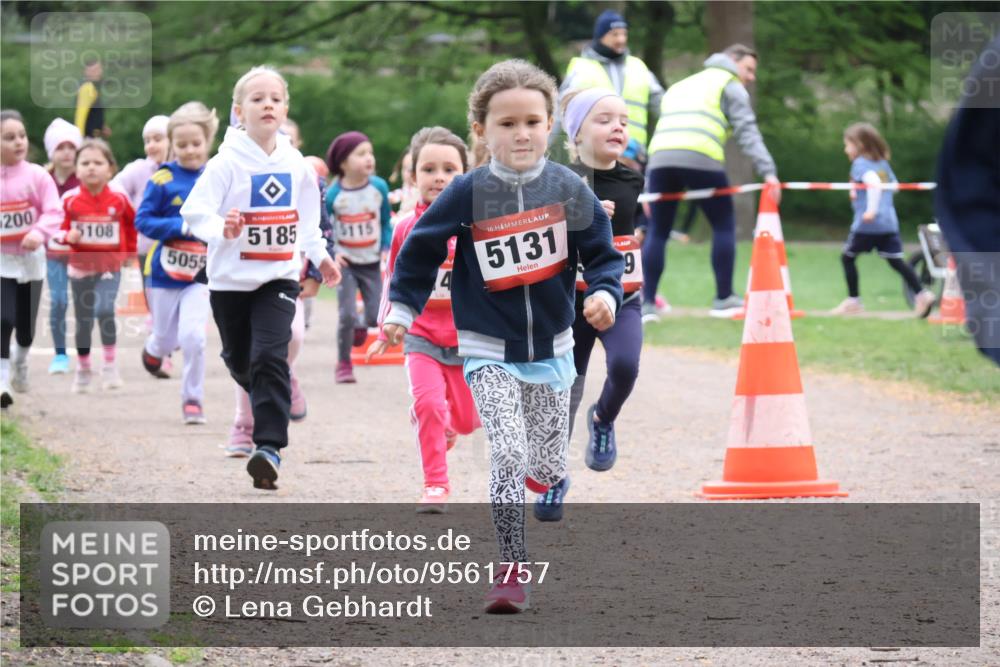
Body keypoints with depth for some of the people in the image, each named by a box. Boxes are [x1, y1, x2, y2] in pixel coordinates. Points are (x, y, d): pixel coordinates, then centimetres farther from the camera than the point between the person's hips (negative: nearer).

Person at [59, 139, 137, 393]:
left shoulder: (118, 200, -7)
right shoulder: (71, 201, -6)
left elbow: (132, 223, 11)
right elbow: (63, 229, 6)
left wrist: (130, 250, 13)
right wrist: (68, 236, -16)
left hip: (109, 267, -2)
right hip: (80, 267, 2)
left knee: (104, 310, -25)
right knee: (83, 321, 11)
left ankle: (110, 366, -14)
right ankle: (83, 370, 30)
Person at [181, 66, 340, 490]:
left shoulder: (295, 164, 2)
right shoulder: (227, 163, -11)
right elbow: (194, 210, -19)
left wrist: (319, 255, 21)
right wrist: (221, 229, -38)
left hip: (280, 277, 1)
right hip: (230, 279, -1)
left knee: (271, 357, -16)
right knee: (239, 358, 14)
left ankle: (270, 447, -20)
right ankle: (261, 399, 49)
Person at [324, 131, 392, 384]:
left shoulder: (379, 187, -8)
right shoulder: (333, 194, -14)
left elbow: (386, 223, 5)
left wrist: (387, 248, -5)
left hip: (372, 262, 2)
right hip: (346, 263, -2)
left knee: (376, 317, -3)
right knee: (347, 314, -9)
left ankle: (361, 325, 34)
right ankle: (343, 364, 8)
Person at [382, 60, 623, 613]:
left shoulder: (567, 189, -7)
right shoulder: (467, 194, -11)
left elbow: (601, 252, 2)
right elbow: (420, 249, 2)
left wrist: (604, 294, -15)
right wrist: (402, 308, 0)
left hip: (551, 349, 3)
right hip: (489, 353, -2)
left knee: (549, 472, 11)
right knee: (508, 454, -18)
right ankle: (512, 570, -9)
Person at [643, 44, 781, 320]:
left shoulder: (681, 85, 36)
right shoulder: (731, 85, 17)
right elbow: (747, 133, 1)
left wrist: (648, 186, 31)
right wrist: (768, 172, -9)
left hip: (660, 155, 5)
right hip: (700, 158, -5)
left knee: (657, 230, 11)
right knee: (724, 225, 9)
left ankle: (646, 304, 4)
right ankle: (724, 299, 12)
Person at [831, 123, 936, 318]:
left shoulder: (860, 164, -7)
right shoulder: (883, 164, 15)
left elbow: (874, 183, -24)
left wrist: (871, 209, -28)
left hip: (867, 223, -7)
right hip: (889, 222, 7)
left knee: (847, 257, 9)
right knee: (896, 261, 5)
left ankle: (853, 301, 10)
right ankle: (921, 293, -9)